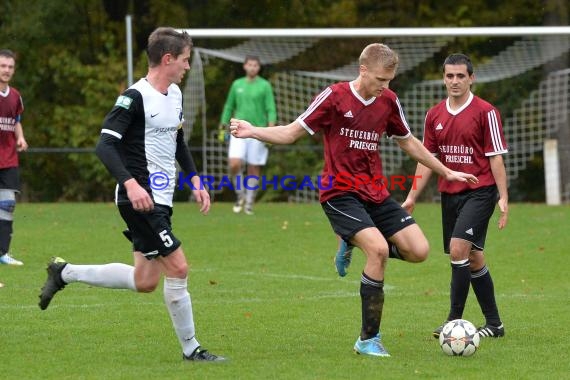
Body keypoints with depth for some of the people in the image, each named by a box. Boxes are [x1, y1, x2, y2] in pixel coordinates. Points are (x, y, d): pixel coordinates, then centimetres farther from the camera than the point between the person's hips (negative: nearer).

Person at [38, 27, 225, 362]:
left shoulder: (175, 94, 12)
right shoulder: (136, 97, -15)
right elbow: (105, 145, -20)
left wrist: (195, 180, 18)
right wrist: (131, 184, -32)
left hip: (160, 199, 10)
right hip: (141, 198, -10)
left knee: (145, 281, 11)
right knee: (178, 268, -9)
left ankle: (65, 273, 24)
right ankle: (191, 349, 3)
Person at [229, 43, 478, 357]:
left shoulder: (388, 101, 6)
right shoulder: (334, 97, -9)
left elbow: (408, 142, 22)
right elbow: (291, 133, -5)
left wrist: (446, 172, 26)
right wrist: (252, 132, -21)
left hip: (375, 193, 6)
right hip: (340, 193, -6)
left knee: (418, 251, -8)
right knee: (379, 249, -25)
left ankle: (356, 246, 20)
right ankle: (368, 340, -15)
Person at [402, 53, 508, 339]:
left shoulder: (486, 112, -6)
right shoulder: (434, 115, 9)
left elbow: (496, 157, -7)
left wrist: (503, 198, -11)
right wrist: (412, 197, 9)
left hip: (479, 192, -6)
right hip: (449, 194, 6)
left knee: (458, 248, -19)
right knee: (473, 258, 9)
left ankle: (454, 321, -14)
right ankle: (494, 324, 18)